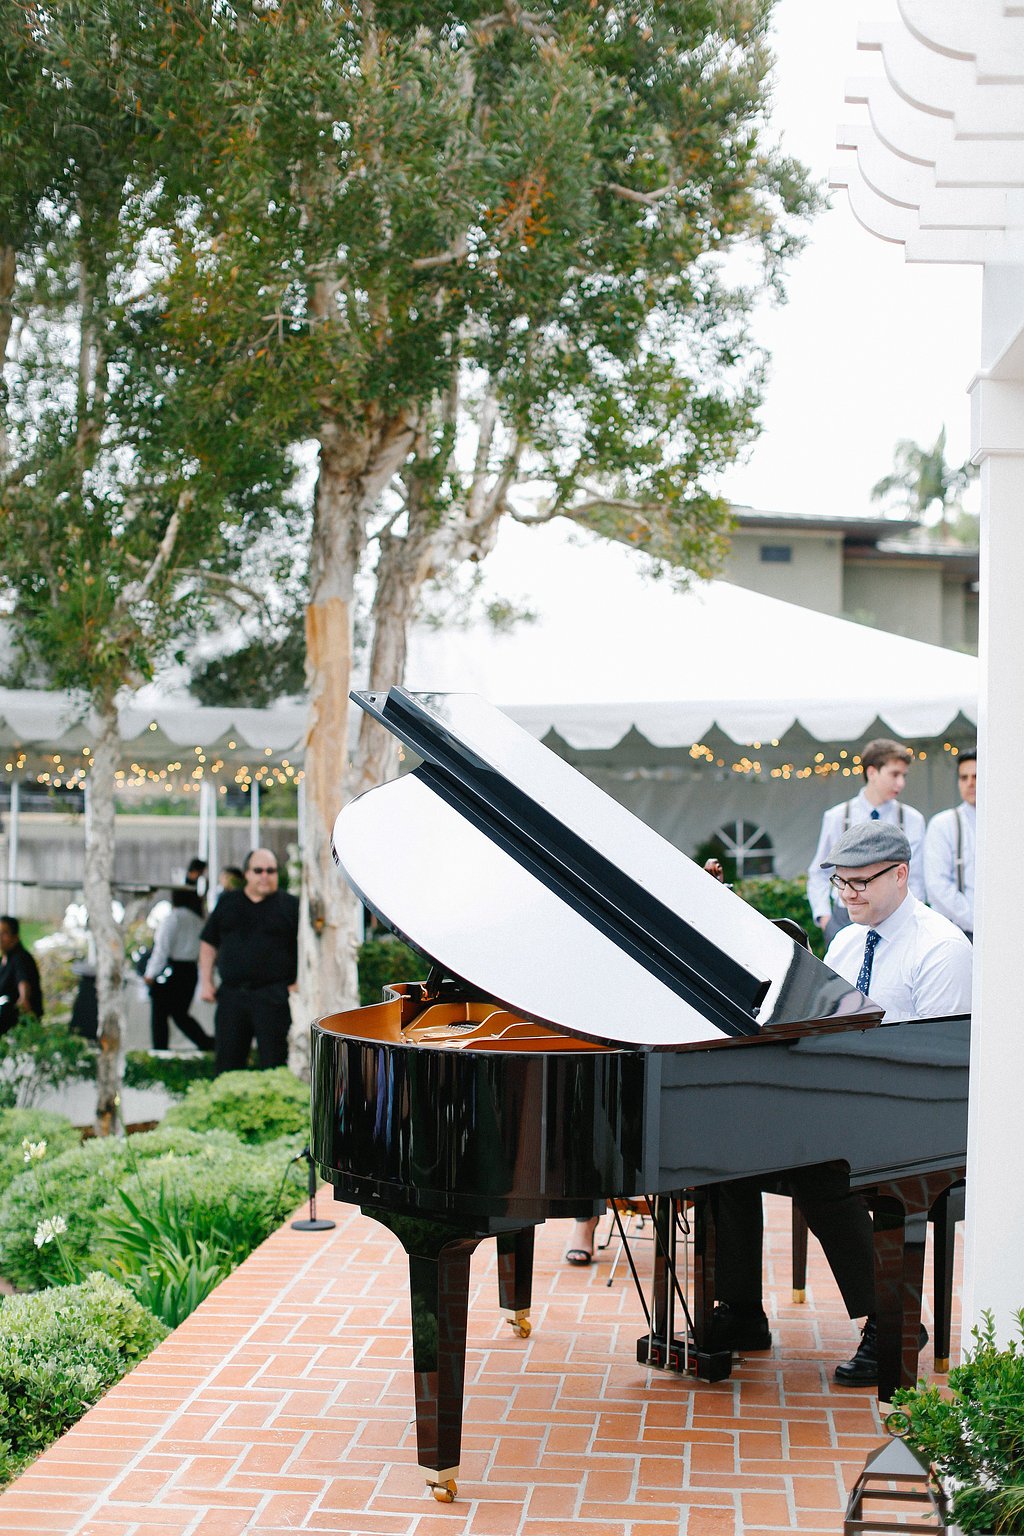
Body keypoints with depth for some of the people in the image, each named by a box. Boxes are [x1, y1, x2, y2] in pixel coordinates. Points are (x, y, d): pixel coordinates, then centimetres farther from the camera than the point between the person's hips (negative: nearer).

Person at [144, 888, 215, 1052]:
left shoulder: (173, 917, -11)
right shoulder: (198, 921, 12)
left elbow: (162, 948, -14)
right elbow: (199, 951, 13)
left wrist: (151, 973, -11)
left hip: (170, 971, -7)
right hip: (191, 970, 7)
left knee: (159, 1015, 3)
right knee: (180, 1014, 13)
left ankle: (160, 1049, 4)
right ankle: (206, 1042, -1)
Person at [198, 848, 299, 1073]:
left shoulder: (290, 905, 4)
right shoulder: (227, 903, 13)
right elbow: (208, 943, 17)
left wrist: (299, 984, -7)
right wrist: (206, 982, 9)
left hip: (273, 997, -3)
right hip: (231, 994, 3)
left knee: (273, 1062, -5)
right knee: (226, 1062, 6)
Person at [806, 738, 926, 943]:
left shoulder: (912, 820, 6)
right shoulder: (836, 818, 6)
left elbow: (915, 879, 3)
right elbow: (818, 874, 13)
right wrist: (824, 916, 1)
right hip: (844, 919, 0)